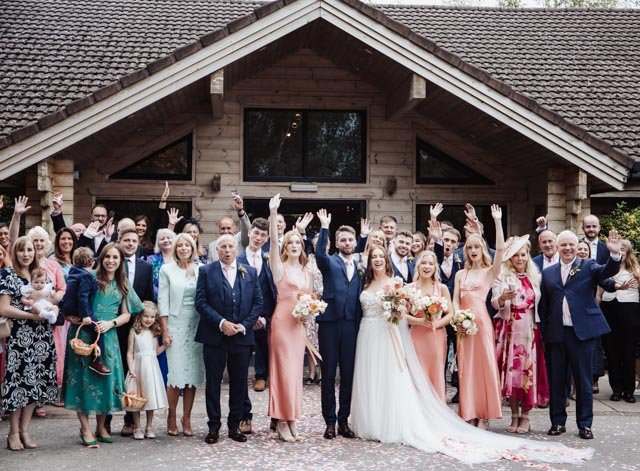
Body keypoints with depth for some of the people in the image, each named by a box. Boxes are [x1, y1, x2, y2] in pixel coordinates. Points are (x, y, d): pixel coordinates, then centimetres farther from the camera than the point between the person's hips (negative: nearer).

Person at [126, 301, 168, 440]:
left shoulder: (155, 333, 10)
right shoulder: (134, 332, -3)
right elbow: (129, 352, -4)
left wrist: (165, 345, -1)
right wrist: (131, 370, -12)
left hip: (152, 367, 4)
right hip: (138, 367, -4)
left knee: (151, 397, 7)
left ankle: (149, 427, 16)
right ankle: (137, 428, 9)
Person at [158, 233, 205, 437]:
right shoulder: (167, 270, 3)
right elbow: (163, 301, 1)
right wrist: (165, 331, -5)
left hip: (197, 326, 2)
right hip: (176, 326, -2)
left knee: (193, 373, 3)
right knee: (176, 373, -5)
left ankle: (186, 419, 13)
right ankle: (171, 417, 10)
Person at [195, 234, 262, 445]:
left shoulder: (250, 272, 8)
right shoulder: (206, 271, 1)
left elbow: (258, 302, 5)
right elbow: (201, 302, -5)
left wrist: (244, 325, -8)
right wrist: (221, 323, -15)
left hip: (242, 335, 2)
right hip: (214, 336, -2)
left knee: (239, 383, 7)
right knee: (213, 382, 3)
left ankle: (234, 425, 17)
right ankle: (214, 427, 11)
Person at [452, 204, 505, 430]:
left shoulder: (490, 272, 4)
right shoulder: (460, 274, 15)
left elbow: (500, 249, -11)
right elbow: (455, 301, 9)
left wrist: (497, 221, -14)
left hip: (482, 320, -3)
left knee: (485, 365, -5)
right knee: (466, 367, 3)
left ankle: (484, 415, 1)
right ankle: (469, 414, 8)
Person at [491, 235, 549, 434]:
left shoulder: (535, 277, 11)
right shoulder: (502, 277, 2)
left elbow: (538, 304, 15)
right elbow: (494, 303, -9)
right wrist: (502, 298, -30)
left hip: (529, 330, 2)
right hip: (509, 330, -2)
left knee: (528, 370, -1)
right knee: (510, 369, -1)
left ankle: (525, 416, 6)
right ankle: (515, 416, 9)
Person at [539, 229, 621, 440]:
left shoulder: (588, 266, 5)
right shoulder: (548, 273, 10)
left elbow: (607, 272, -15)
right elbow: (543, 305, 11)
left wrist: (615, 255, -34)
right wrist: (544, 332, 3)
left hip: (583, 331, -2)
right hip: (556, 334, 2)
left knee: (583, 381, 3)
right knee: (556, 380, 8)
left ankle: (584, 424, 12)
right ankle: (558, 422, 18)